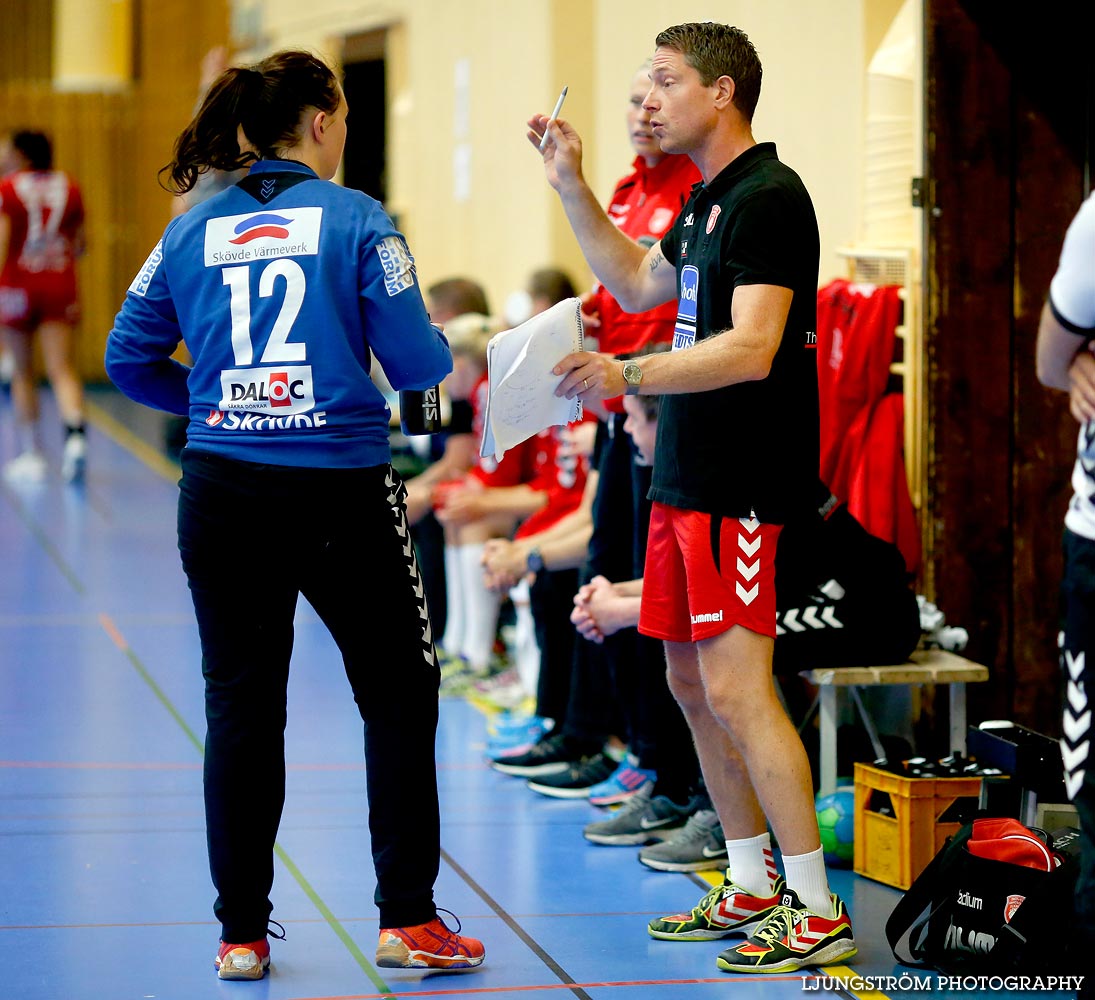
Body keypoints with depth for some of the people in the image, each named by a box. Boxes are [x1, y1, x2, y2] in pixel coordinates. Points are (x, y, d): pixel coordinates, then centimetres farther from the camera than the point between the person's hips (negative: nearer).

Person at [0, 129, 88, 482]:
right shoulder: (69, 188, 8)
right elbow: (78, 244, 14)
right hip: (60, 284, 3)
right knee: (62, 369, -2)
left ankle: (31, 454, 14)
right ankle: (75, 432, -28)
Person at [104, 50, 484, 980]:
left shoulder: (193, 229, 5)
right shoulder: (357, 220, -6)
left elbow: (131, 359, 7)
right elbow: (417, 363, -7)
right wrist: (449, 351, 15)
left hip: (221, 493, 3)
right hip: (341, 490, -3)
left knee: (240, 705, 8)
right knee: (398, 695, 10)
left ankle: (242, 932, 11)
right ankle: (407, 918, 11)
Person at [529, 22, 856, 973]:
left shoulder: (769, 198, -14)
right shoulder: (706, 201, 16)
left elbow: (751, 348, -23)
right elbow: (639, 283, 33)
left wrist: (627, 376, -30)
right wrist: (573, 187, 25)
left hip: (740, 487, -10)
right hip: (685, 480, 10)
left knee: (736, 690, -12)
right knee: (692, 684, 14)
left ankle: (817, 911, -7)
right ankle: (753, 887, 24)